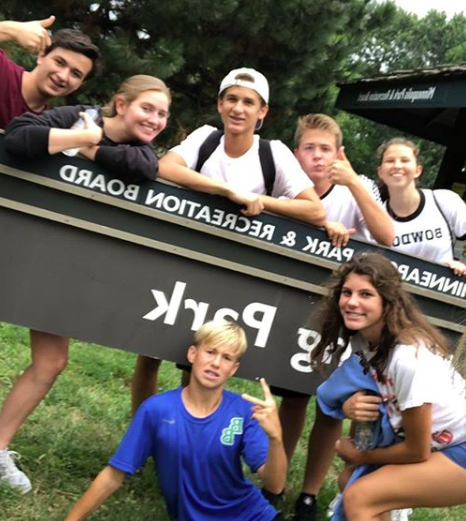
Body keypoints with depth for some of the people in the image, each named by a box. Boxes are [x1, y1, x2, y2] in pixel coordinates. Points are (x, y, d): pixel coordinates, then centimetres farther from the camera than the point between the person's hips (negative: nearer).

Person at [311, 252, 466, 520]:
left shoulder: (408, 357, -30)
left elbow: (417, 452, -21)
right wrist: (350, 405, -16)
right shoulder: (362, 338, -6)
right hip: (431, 442, 8)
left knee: (358, 498, -16)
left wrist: (359, 455, -5)